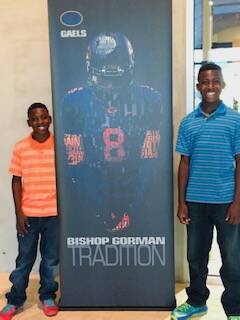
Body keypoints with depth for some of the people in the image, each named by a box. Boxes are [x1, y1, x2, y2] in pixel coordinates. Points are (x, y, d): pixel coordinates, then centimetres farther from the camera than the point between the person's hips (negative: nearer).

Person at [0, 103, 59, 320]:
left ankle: (48, 297, 32)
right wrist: (19, 213, -4)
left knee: (51, 259, 13)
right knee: (24, 260, 12)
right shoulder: (20, 148, -2)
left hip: (54, 213, 0)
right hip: (28, 214, 0)